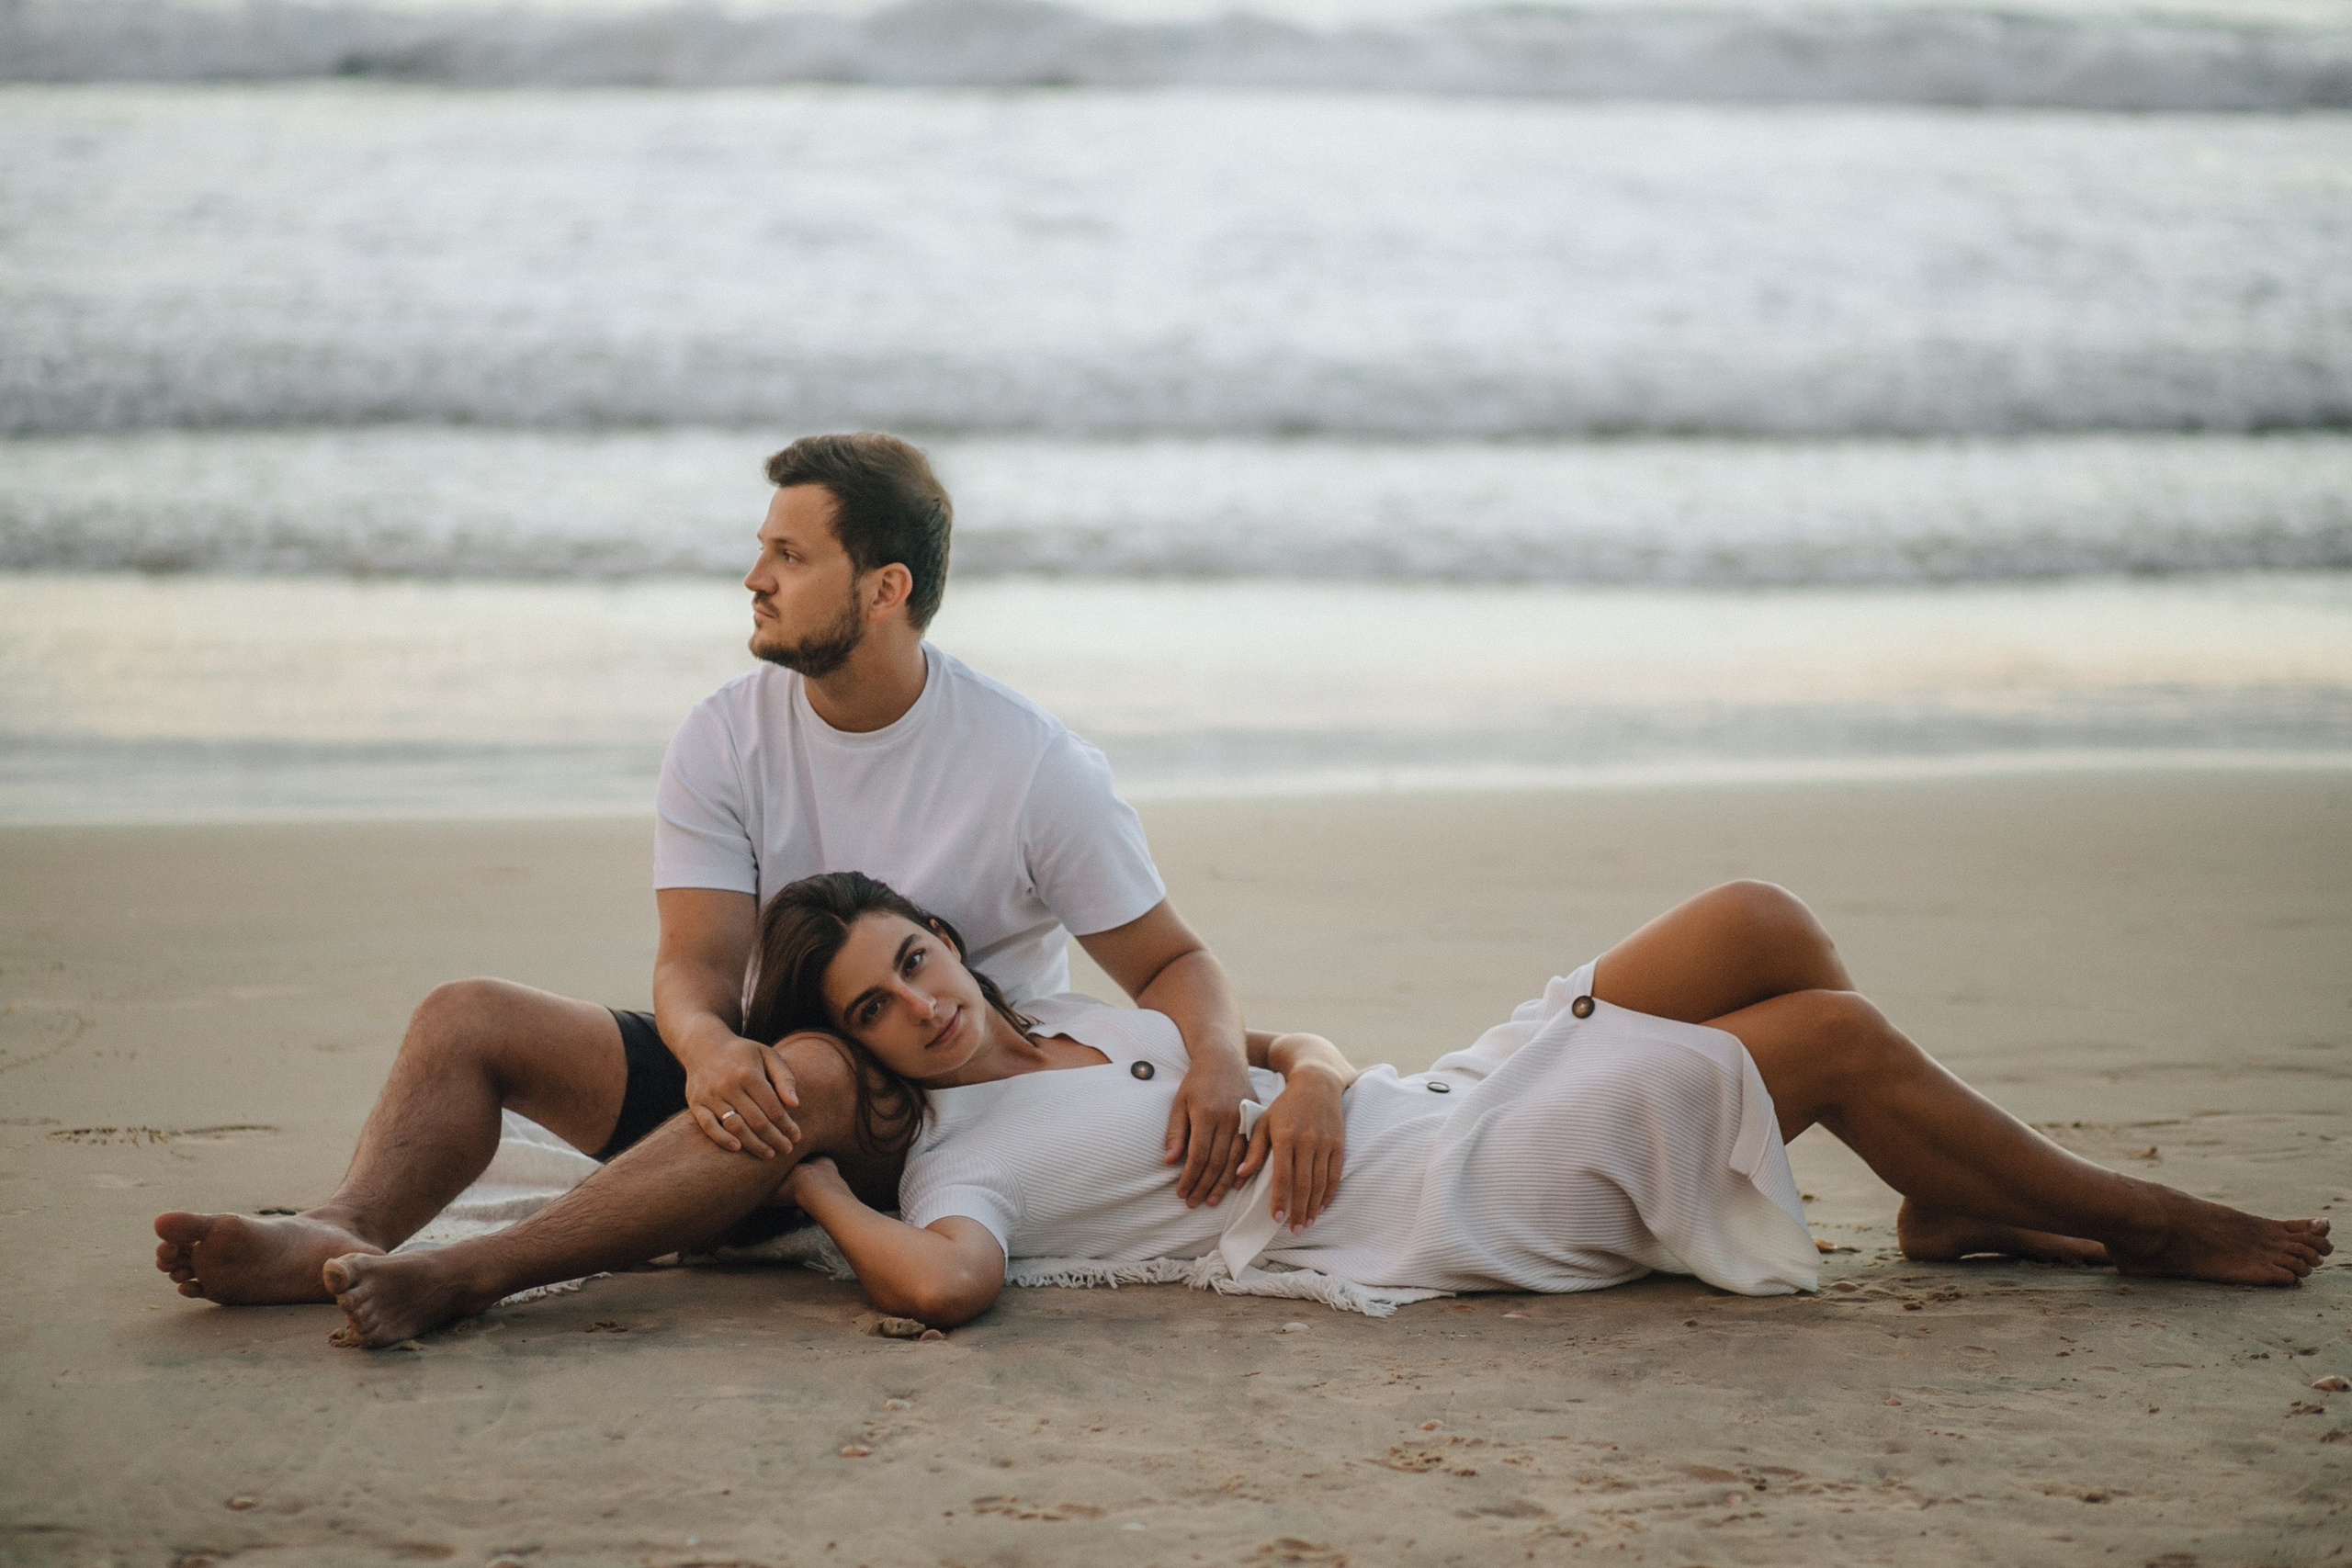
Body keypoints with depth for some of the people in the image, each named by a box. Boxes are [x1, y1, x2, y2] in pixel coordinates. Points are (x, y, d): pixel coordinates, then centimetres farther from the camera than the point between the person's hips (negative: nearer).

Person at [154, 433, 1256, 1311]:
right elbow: (698, 963, -11)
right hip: (763, 1074, 5)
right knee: (465, 1018, -10)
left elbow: (1169, 963, -6)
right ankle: (344, 1237, -38)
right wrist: (709, 1046, -37)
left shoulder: (1033, 766, -11)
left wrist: (1216, 1062, -31)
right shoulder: (727, 740, -2)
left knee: (813, 1077, -39)